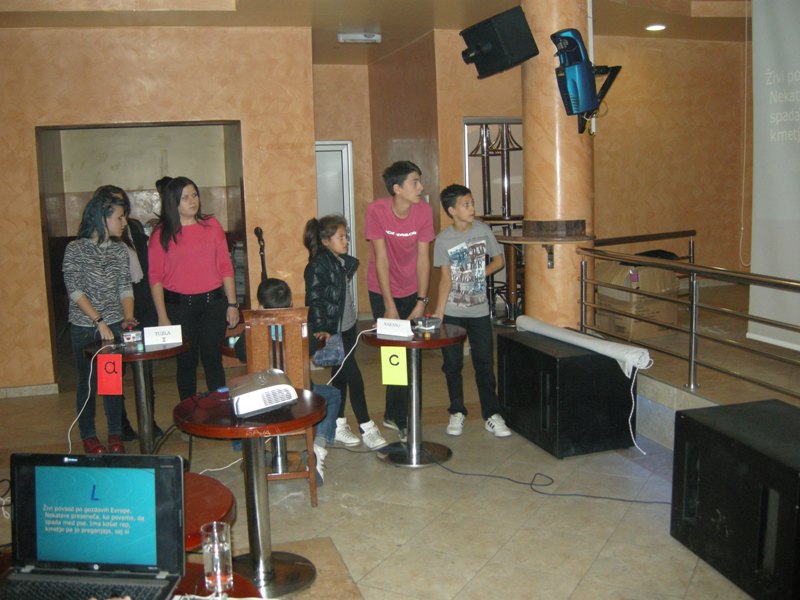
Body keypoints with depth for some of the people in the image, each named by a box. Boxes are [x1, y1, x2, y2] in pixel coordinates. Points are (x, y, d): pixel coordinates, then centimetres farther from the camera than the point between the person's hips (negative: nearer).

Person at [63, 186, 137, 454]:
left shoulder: (119, 249, 5)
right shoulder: (75, 249, -7)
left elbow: (125, 288, 4)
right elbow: (74, 289, -12)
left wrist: (128, 317, -13)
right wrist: (99, 321, -19)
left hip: (115, 326, 3)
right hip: (84, 328, -3)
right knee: (88, 382, 7)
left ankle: (115, 434, 19)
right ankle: (88, 436, 21)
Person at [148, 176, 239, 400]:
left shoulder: (211, 225, 4)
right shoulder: (161, 234, -1)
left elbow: (225, 267, 5)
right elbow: (156, 277, -2)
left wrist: (232, 304, 1)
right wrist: (162, 317, -6)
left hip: (212, 303, 1)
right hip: (179, 306, -1)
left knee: (213, 358, 6)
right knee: (186, 361, 8)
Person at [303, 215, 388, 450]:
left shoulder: (344, 262, 10)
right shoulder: (318, 266, -16)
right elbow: (314, 301, -20)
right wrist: (321, 330, -28)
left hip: (347, 328, 8)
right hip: (332, 332, -8)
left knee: (340, 376, 13)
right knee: (354, 377, -8)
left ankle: (338, 425, 23)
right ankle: (367, 429, -1)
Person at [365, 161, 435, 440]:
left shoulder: (424, 210, -13)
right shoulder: (376, 210, -20)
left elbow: (423, 258, -9)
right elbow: (381, 259, -19)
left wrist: (421, 302, -12)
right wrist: (390, 306, -18)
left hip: (411, 291, 3)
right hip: (382, 291, -2)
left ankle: (394, 415, 23)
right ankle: (402, 419, 11)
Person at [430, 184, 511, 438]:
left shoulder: (483, 230, -2)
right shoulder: (443, 239, -8)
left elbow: (499, 260, 10)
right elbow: (446, 278, -10)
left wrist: (480, 274, -4)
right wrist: (438, 311, -17)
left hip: (479, 310, 1)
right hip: (452, 312, -1)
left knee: (485, 364, 5)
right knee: (452, 364, 7)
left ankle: (492, 415, 15)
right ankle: (457, 413, 22)